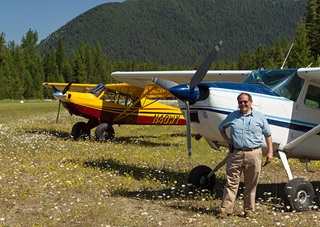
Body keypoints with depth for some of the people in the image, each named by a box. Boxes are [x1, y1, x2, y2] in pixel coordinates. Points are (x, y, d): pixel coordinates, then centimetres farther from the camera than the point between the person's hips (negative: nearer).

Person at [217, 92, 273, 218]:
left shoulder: (259, 117, 8)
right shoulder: (233, 116, 11)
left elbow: (268, 135, 11)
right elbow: (221, 127, 26)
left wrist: (270, 151, 4)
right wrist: (226, 139, 10)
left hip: (253, 154, -1)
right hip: (235, 153, 1)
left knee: (251, 184, 5)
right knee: (231, 182, 0)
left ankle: (249, 210, 16)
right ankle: (225, 209, 2)